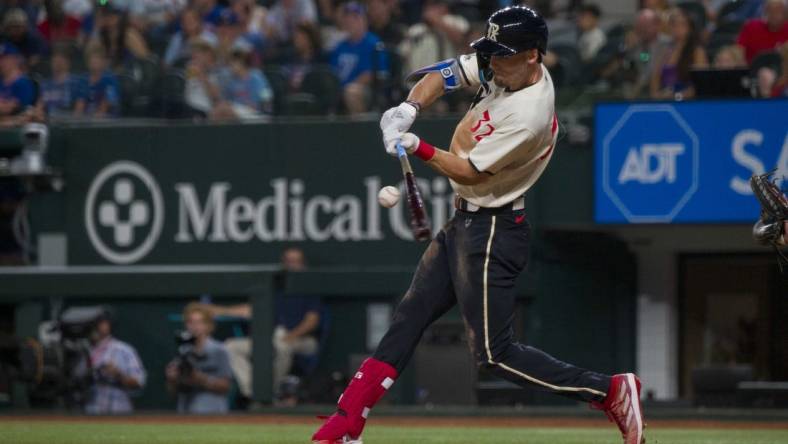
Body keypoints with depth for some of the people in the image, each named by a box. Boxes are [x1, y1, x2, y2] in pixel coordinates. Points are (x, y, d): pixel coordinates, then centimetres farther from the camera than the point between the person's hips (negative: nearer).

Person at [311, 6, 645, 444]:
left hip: (492, 231, -10)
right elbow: (443, 74, 7)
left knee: (494, 352, -10)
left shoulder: (529, 116, -27)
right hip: (464, 221, 10)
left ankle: (610, 391, -6)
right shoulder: (506, 68, -1)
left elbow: (470, 172, -20)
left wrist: (416, 147, -17)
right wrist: (410, 108, -10)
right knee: (408, 318, 9)